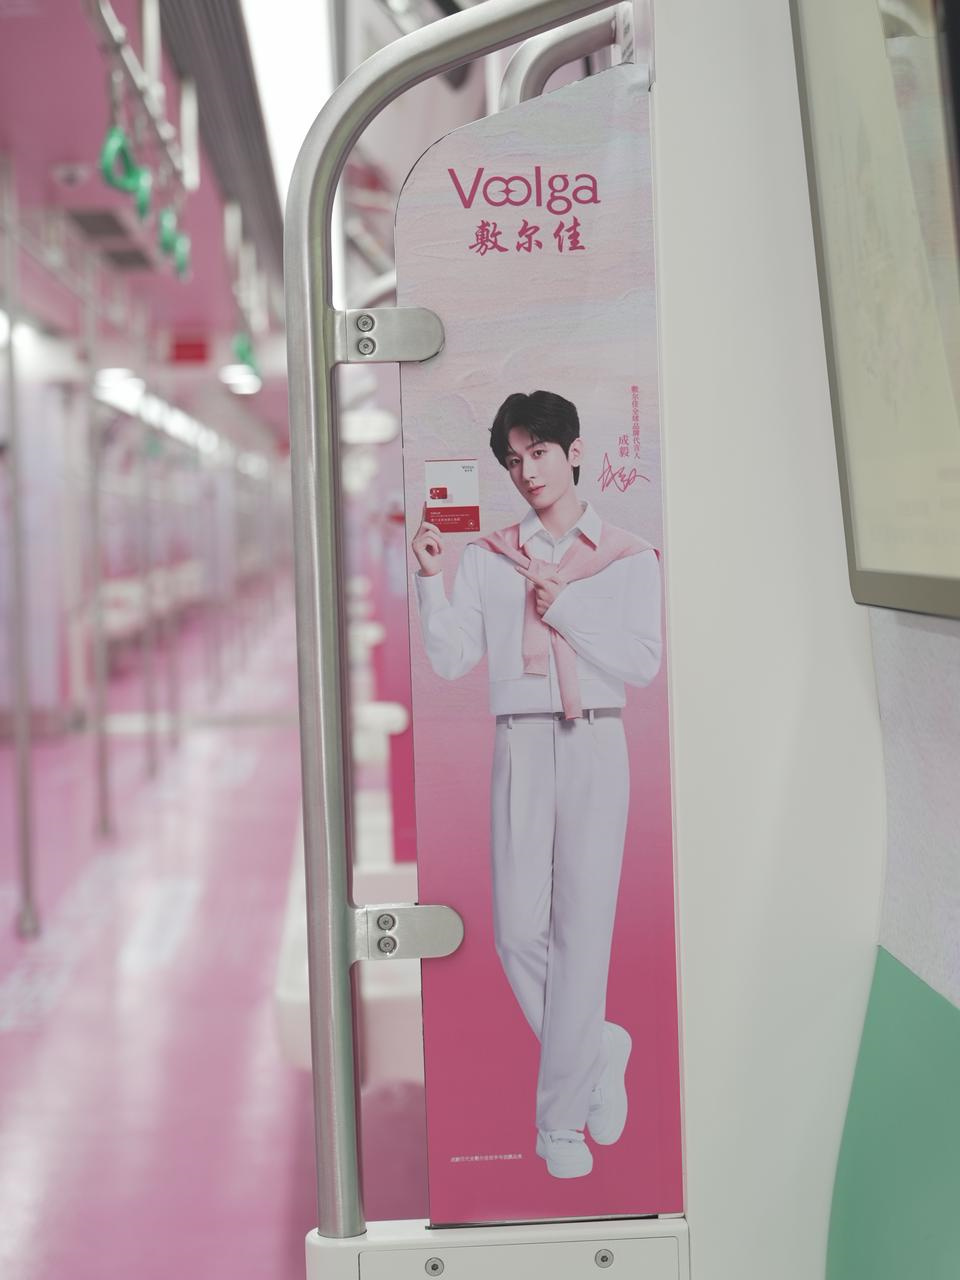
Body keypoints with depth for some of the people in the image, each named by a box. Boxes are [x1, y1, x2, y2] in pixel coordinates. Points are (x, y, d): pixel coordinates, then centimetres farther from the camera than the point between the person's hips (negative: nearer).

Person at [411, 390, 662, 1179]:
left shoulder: (629, 558, 7)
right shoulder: (488, 559, 11)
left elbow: (644, 663, -2)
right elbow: (452, 661, 2)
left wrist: (563, 610, -8)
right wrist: (431, 580, -9)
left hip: (595, 743, -2)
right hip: (519, 744, 2)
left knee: (582, 926, -5)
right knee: (518, 930, -4)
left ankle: (562, 1121, 4)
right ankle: (599, 1050, 22)